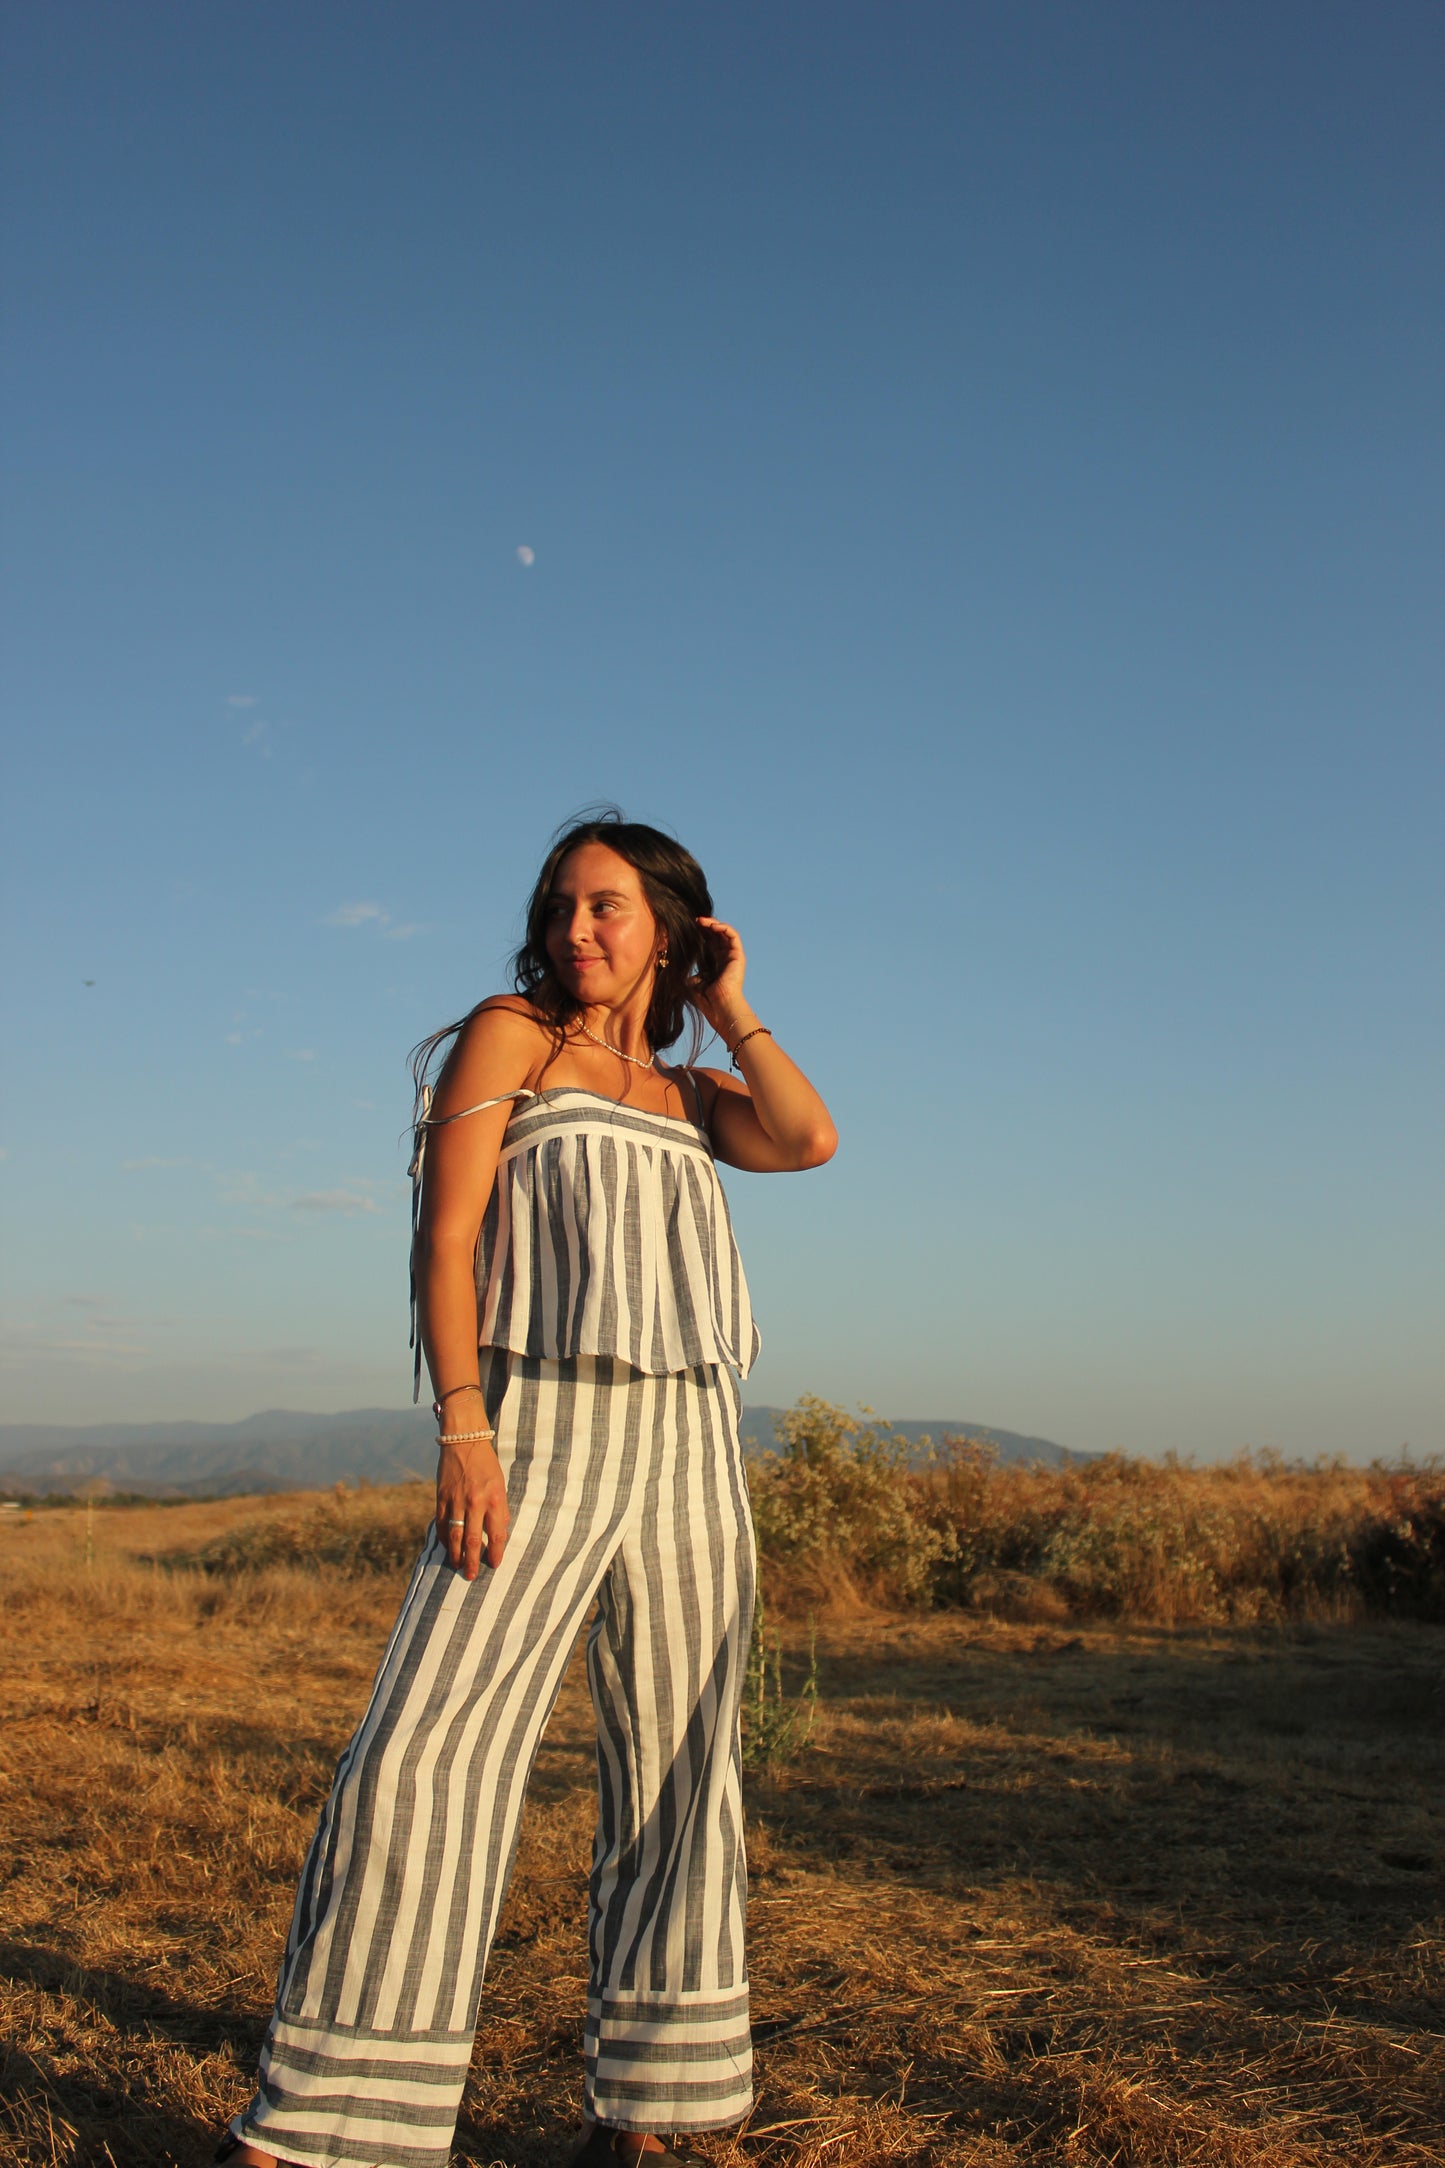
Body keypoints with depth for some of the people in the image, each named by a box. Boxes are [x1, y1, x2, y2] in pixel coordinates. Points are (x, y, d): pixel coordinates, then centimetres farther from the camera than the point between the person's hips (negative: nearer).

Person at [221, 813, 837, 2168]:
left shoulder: (691, 1090, 18)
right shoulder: (509, 1034, 4)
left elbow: (809, 1142, -2)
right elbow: (445, 1237, -4)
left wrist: (729, 1009, 9)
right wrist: (460, 1427, -16)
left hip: (689, 1448, 5)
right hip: (540, 1433, -5)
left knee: (674, 1773, 4)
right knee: (425, 1750, -14)